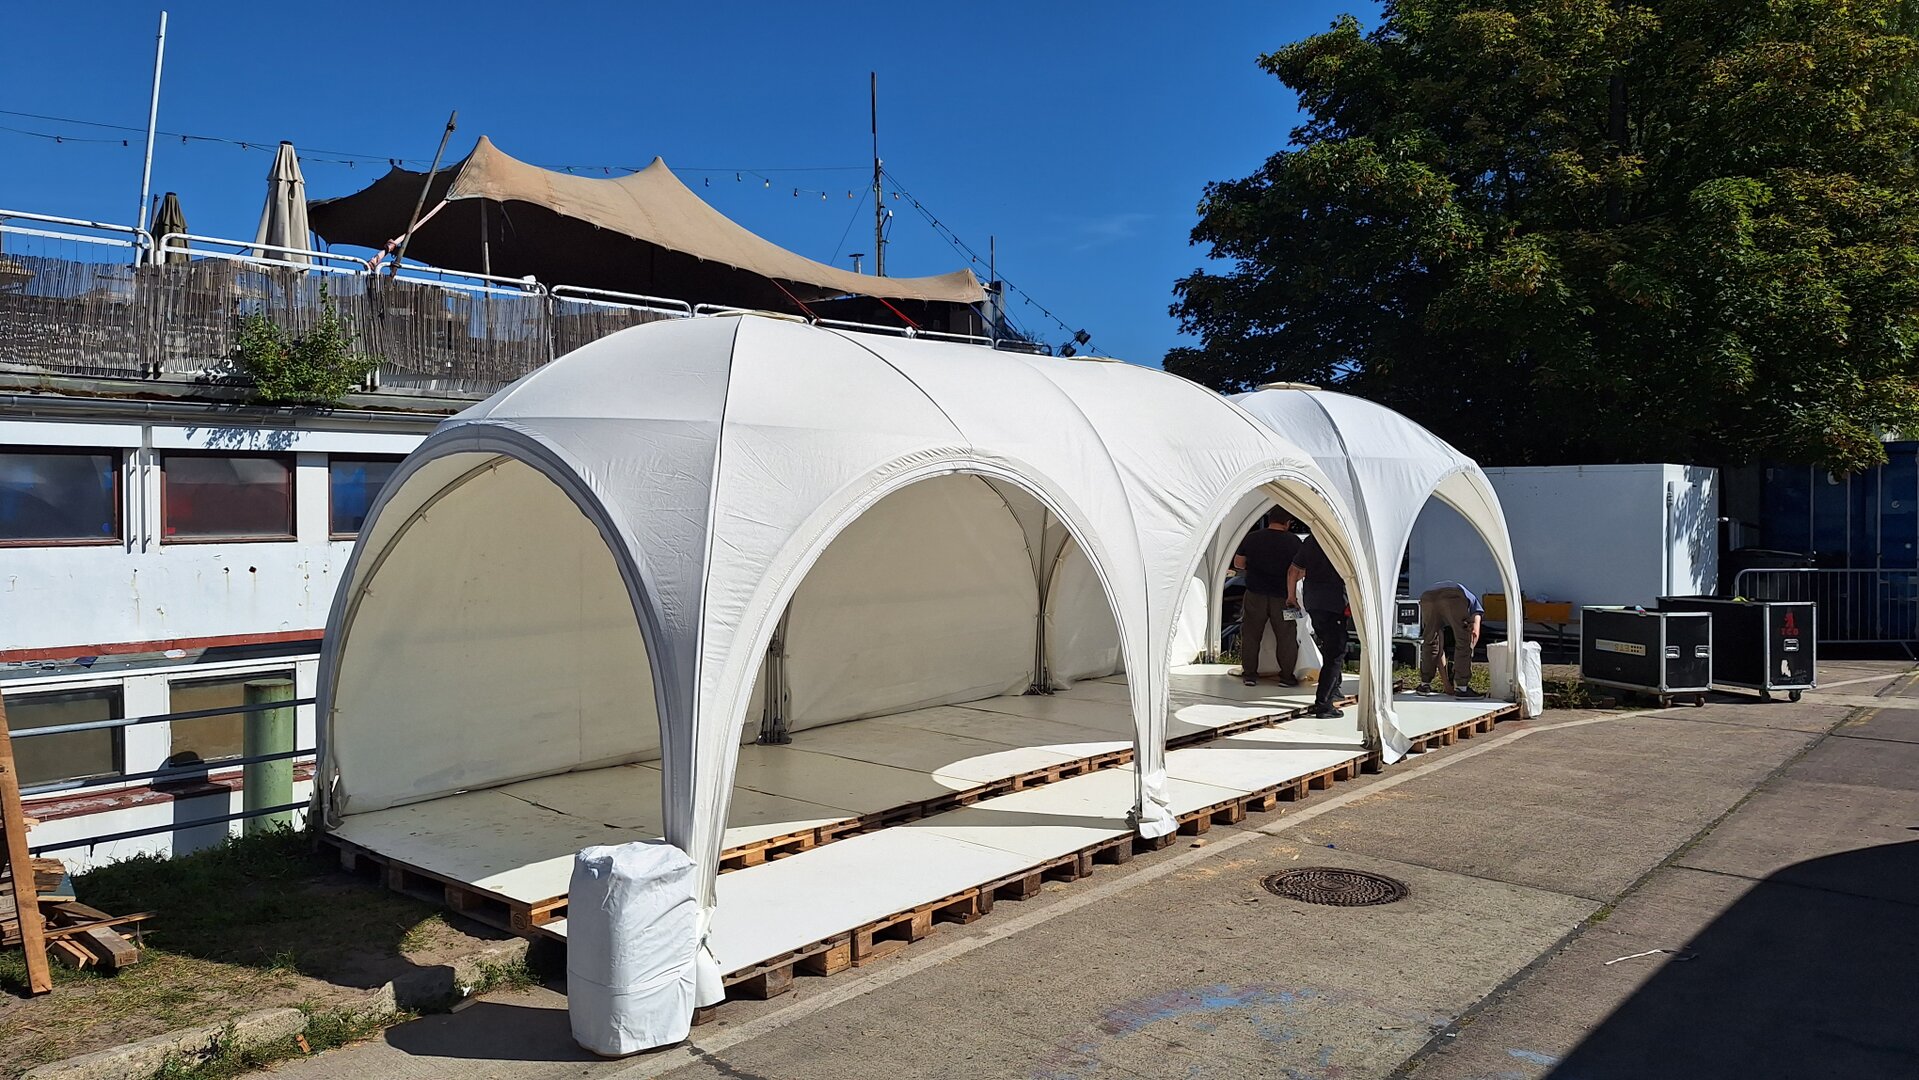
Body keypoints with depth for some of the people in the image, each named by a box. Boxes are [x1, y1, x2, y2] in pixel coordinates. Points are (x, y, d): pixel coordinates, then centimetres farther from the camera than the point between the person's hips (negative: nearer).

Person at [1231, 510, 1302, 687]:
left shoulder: (1251, 538, -2)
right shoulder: (1293, 541, -7)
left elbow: (1238, 564, 7)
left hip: (1255, 595, 1)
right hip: (1282, 596, -1)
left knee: (1251, 635, 11)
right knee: (1286, 636, 10)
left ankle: (1249, 674, 14)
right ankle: (1287, 676, 14)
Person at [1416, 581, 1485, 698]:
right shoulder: (1473, 601, 38)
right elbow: (1475, 632, 15)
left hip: (1426, 597, 4)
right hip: (1455, 599, -4)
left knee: (1430, 642, 24)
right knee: (1464, 642, 13)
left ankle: (1425, 685, 30)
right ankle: (1461, 688, 13)